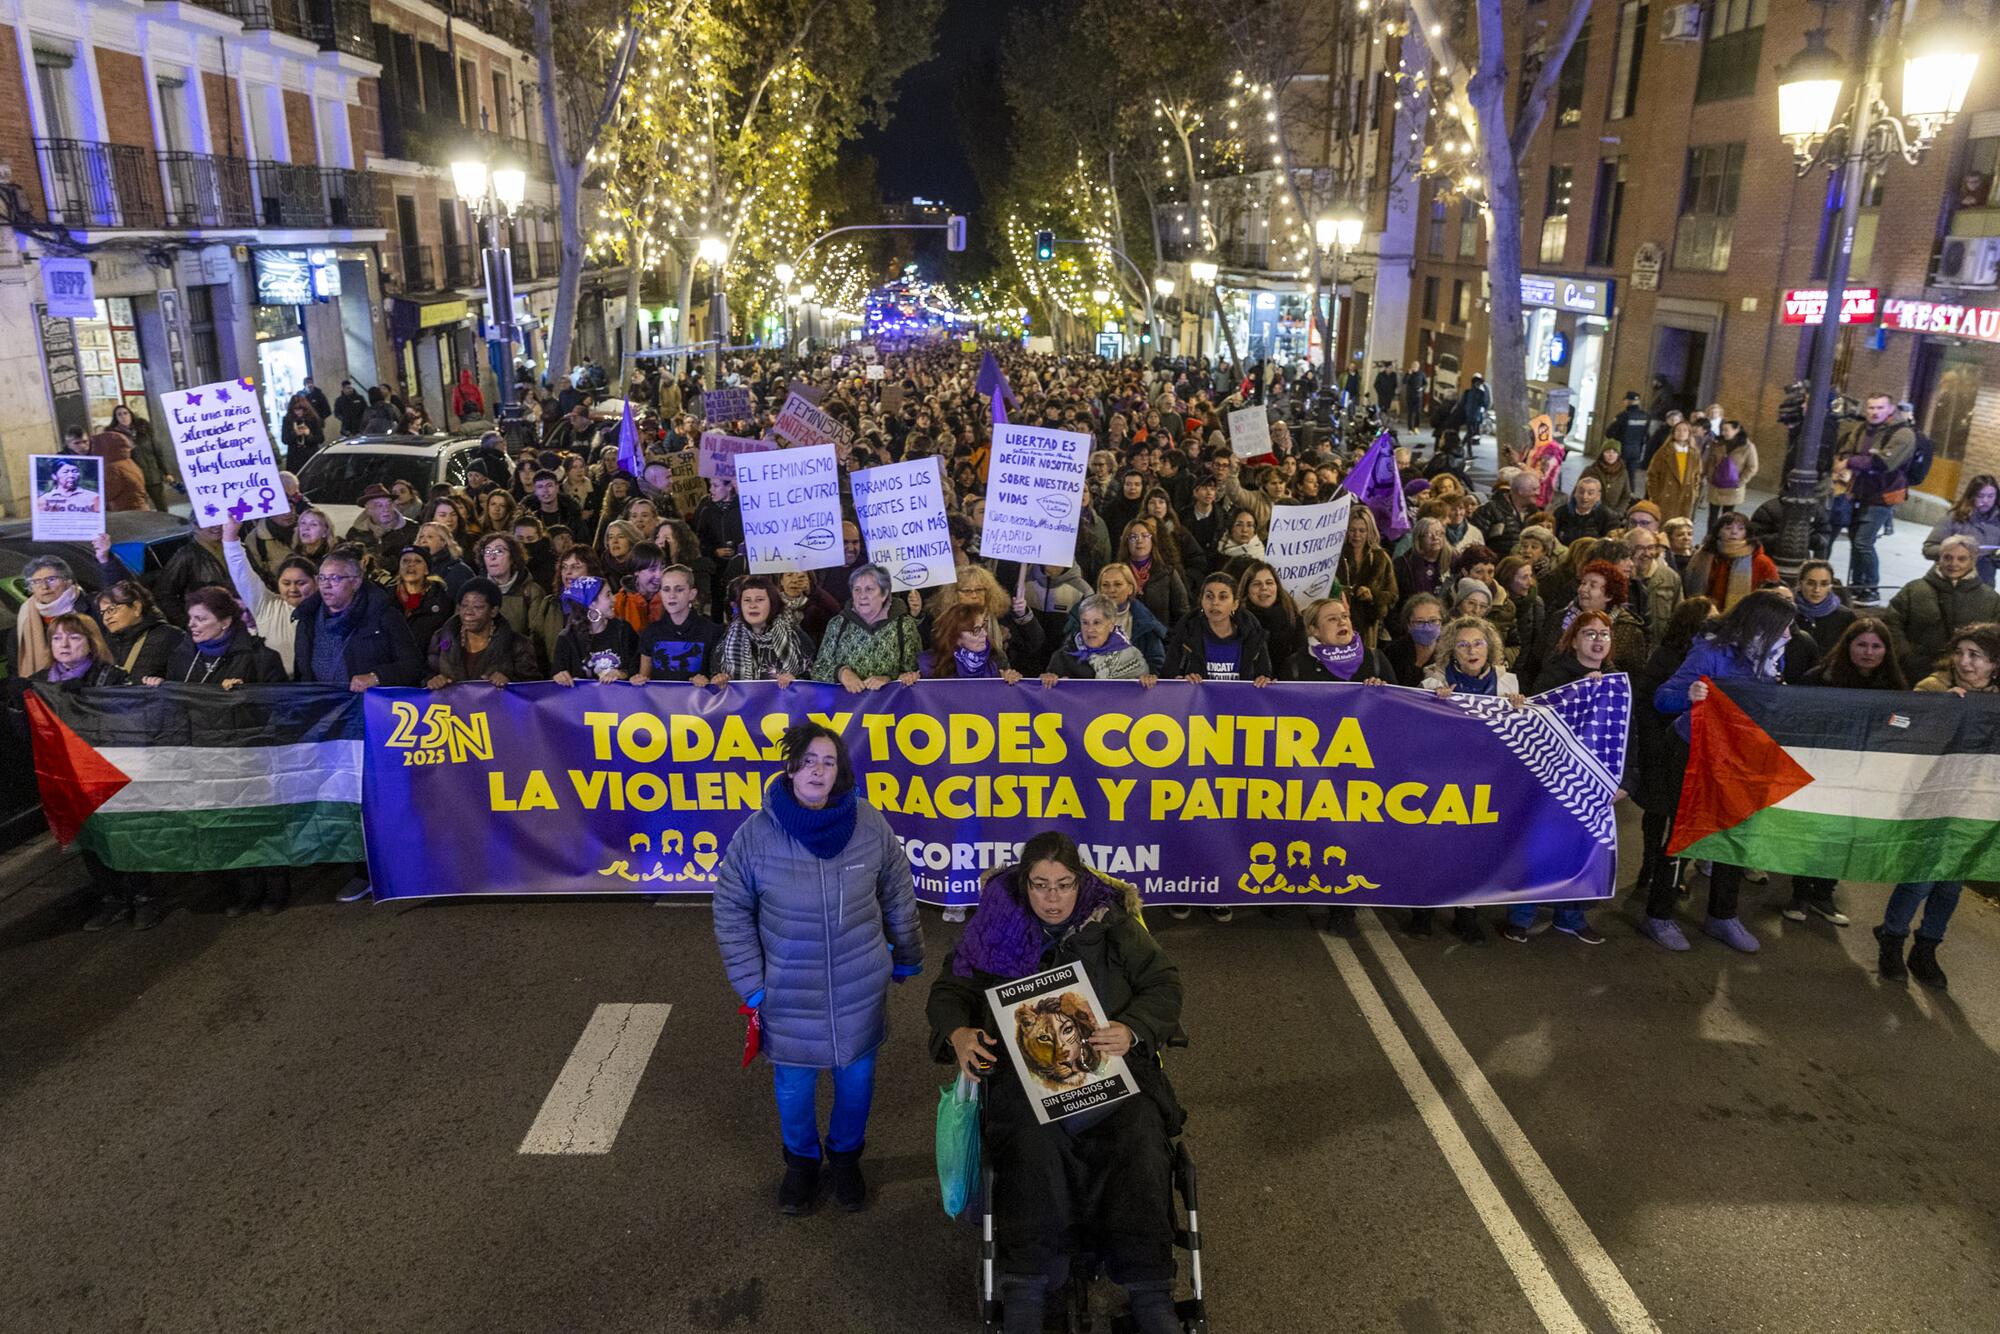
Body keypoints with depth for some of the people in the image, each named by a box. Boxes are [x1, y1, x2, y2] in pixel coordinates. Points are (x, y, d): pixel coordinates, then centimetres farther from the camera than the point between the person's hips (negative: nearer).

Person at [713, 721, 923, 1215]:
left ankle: (846, 1157, 47)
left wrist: (907, 958, 12)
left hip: (861, 990, 1)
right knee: (793, 1087, 16)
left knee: (856, 1079, 19)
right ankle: (801, 1161, 46)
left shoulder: (870, 825, -13)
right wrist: (752, 986, -4)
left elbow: (898, 897, 2)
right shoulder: (756, 835, -15)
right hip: (789, 994, -1)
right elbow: (732, 914, -4)